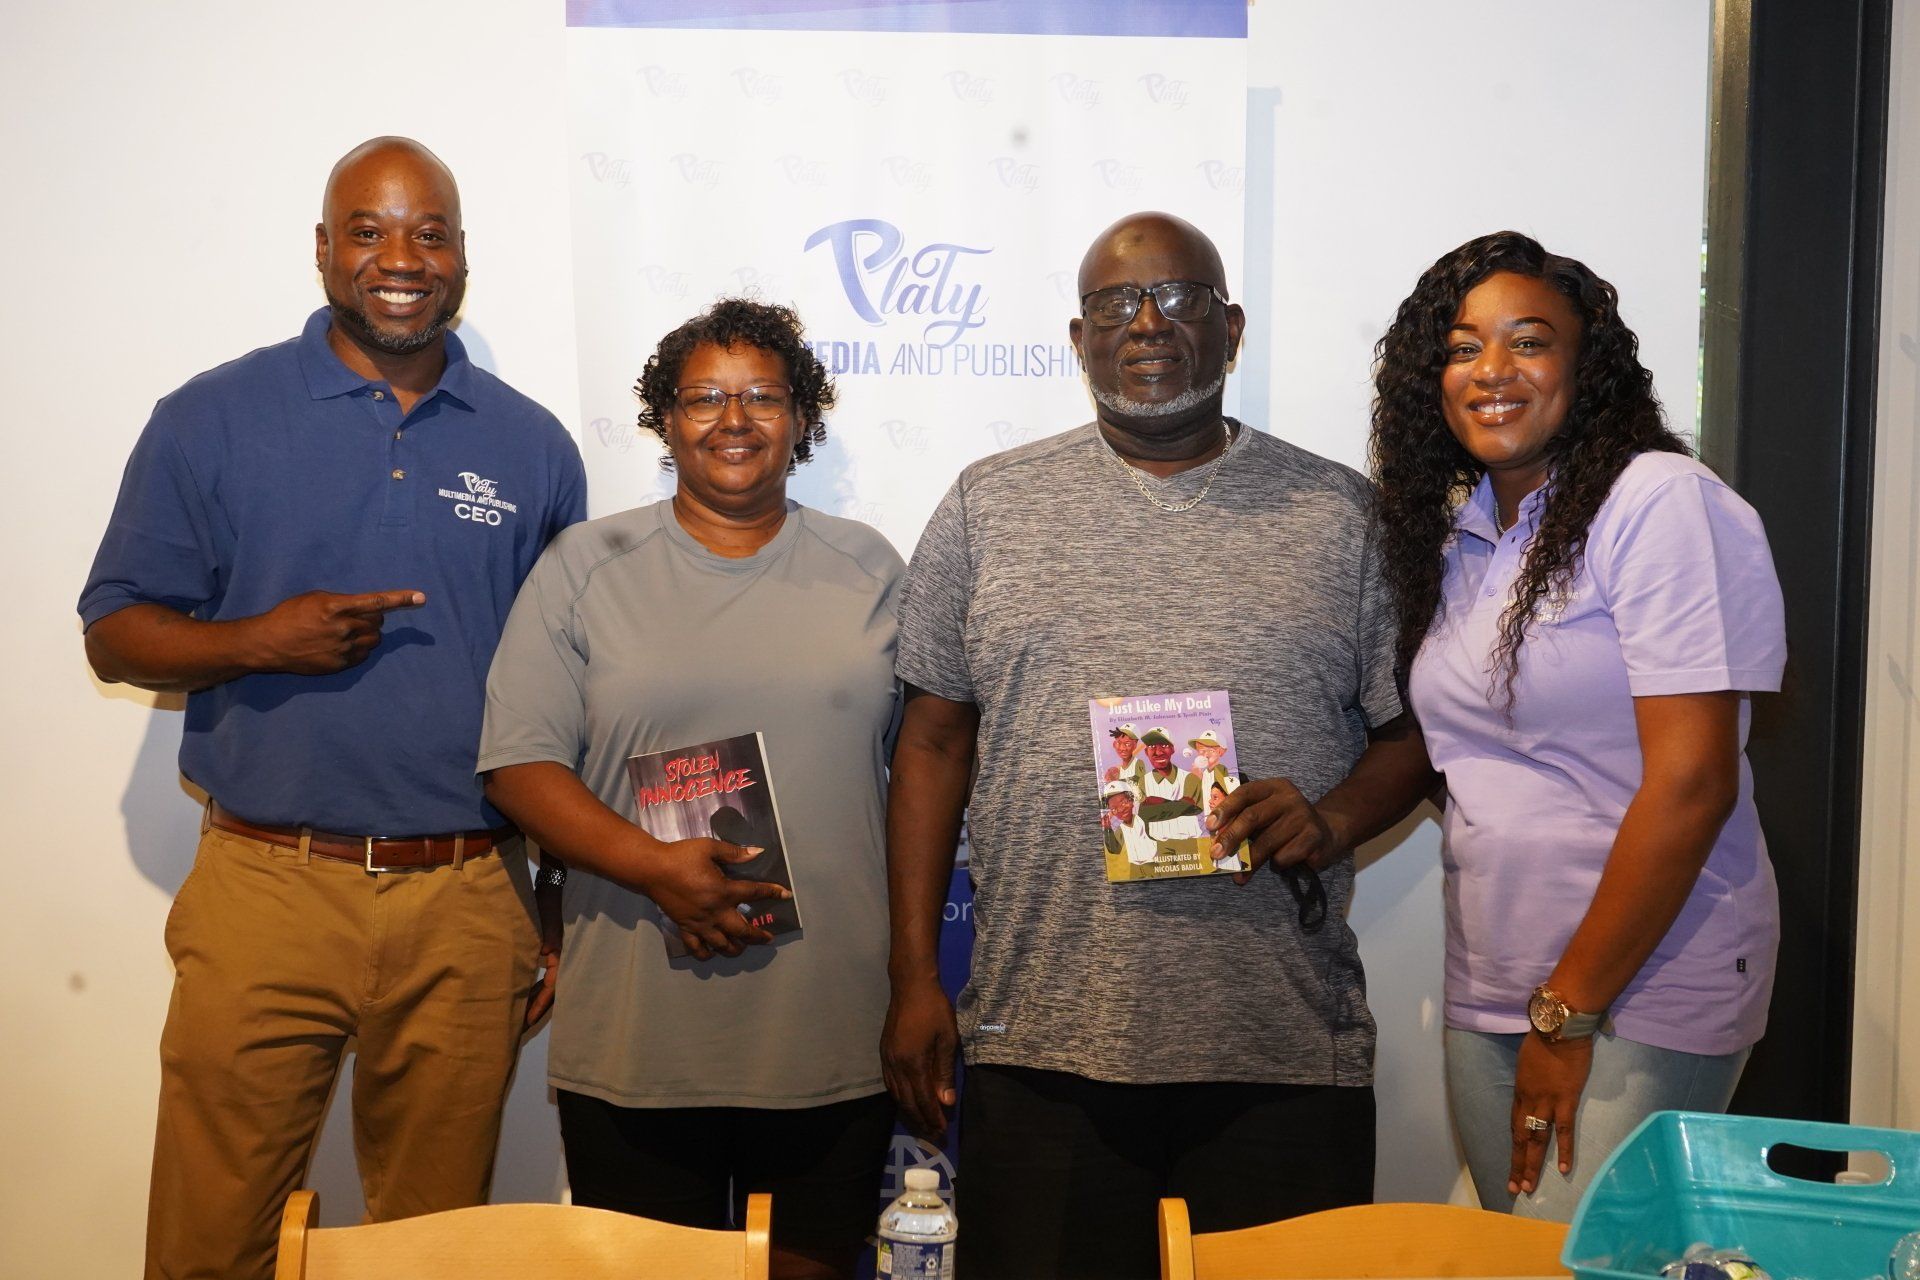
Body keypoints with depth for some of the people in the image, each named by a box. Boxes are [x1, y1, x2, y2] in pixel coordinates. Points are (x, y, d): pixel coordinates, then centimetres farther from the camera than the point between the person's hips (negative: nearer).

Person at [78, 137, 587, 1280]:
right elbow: (115, 632, 4)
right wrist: (257, 643, -16)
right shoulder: (211, 421, 2)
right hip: (266, 891, -1)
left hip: (470, 906, 2)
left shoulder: (532, 447, 7)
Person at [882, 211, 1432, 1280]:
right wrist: (915, 978, 3)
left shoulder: (1342, 513, 6)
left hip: (1286, 1055, 0)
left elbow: (1409, 730, 9)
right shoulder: (990, 506, 7)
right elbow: (935, 741, 7)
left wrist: (1333, 820, -12)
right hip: (1041, 1044, 0)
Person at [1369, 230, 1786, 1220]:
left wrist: (1570, 1011, -15)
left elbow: (1690, 783, -19)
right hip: (1486, 994, 7)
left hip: (1643, 992, -7)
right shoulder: (1455, 530, 10)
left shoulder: (1660, 503, -14)